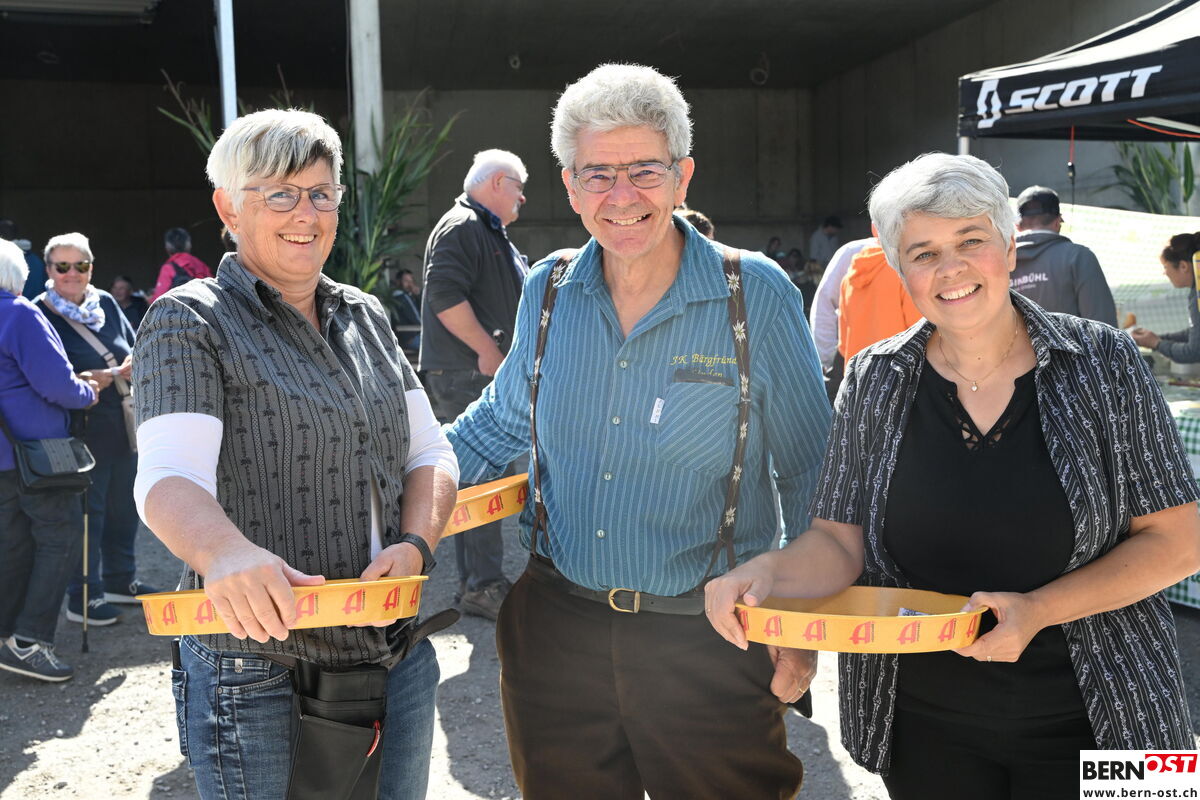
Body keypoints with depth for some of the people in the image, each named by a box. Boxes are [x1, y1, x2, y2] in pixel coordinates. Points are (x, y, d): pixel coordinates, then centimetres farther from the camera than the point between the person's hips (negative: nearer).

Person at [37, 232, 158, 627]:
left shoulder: (105, 303, 8)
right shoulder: (41, 313, -9)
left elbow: (134, 349, 14)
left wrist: (132, 366, -7)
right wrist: (87, 380, -24)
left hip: (125, 424, 6)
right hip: (84, 428, -6)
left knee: (124, 504, 16)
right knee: (88, 510, 0)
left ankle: (120, 580, 32)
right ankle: (83, 597, 13)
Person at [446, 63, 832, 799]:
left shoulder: (756, 296, -10)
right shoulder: (549, 292, 1)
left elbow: (809, 471, -2)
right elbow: (506, 417, 18)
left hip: (711, 639, -3)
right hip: (557, 623, 4)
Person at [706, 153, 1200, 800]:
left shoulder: (1102, 363, -8)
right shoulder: (874, 381, -3)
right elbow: (841, 541, -3)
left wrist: (1039, 611, -20)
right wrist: (768, 572, -25)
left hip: (1088, 717, -1)